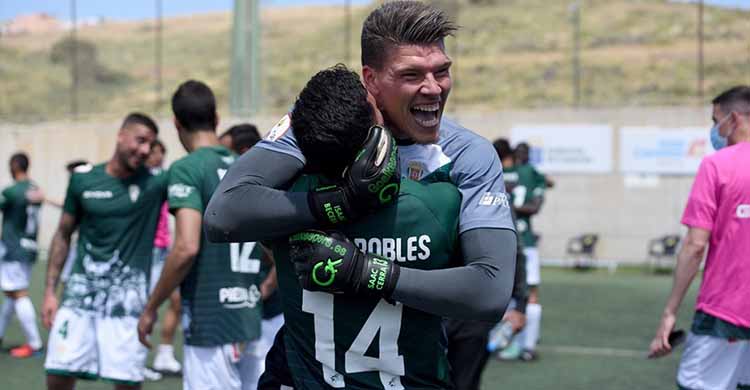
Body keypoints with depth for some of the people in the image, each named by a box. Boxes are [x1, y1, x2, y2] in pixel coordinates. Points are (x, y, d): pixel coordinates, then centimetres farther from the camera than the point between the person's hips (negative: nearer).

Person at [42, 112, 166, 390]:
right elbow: (63, 235, 12)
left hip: (127, 298, -2)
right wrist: (50, 291, 9)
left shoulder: (155, 184, -2)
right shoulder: (83, 178, 4)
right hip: (80, 293, 2)